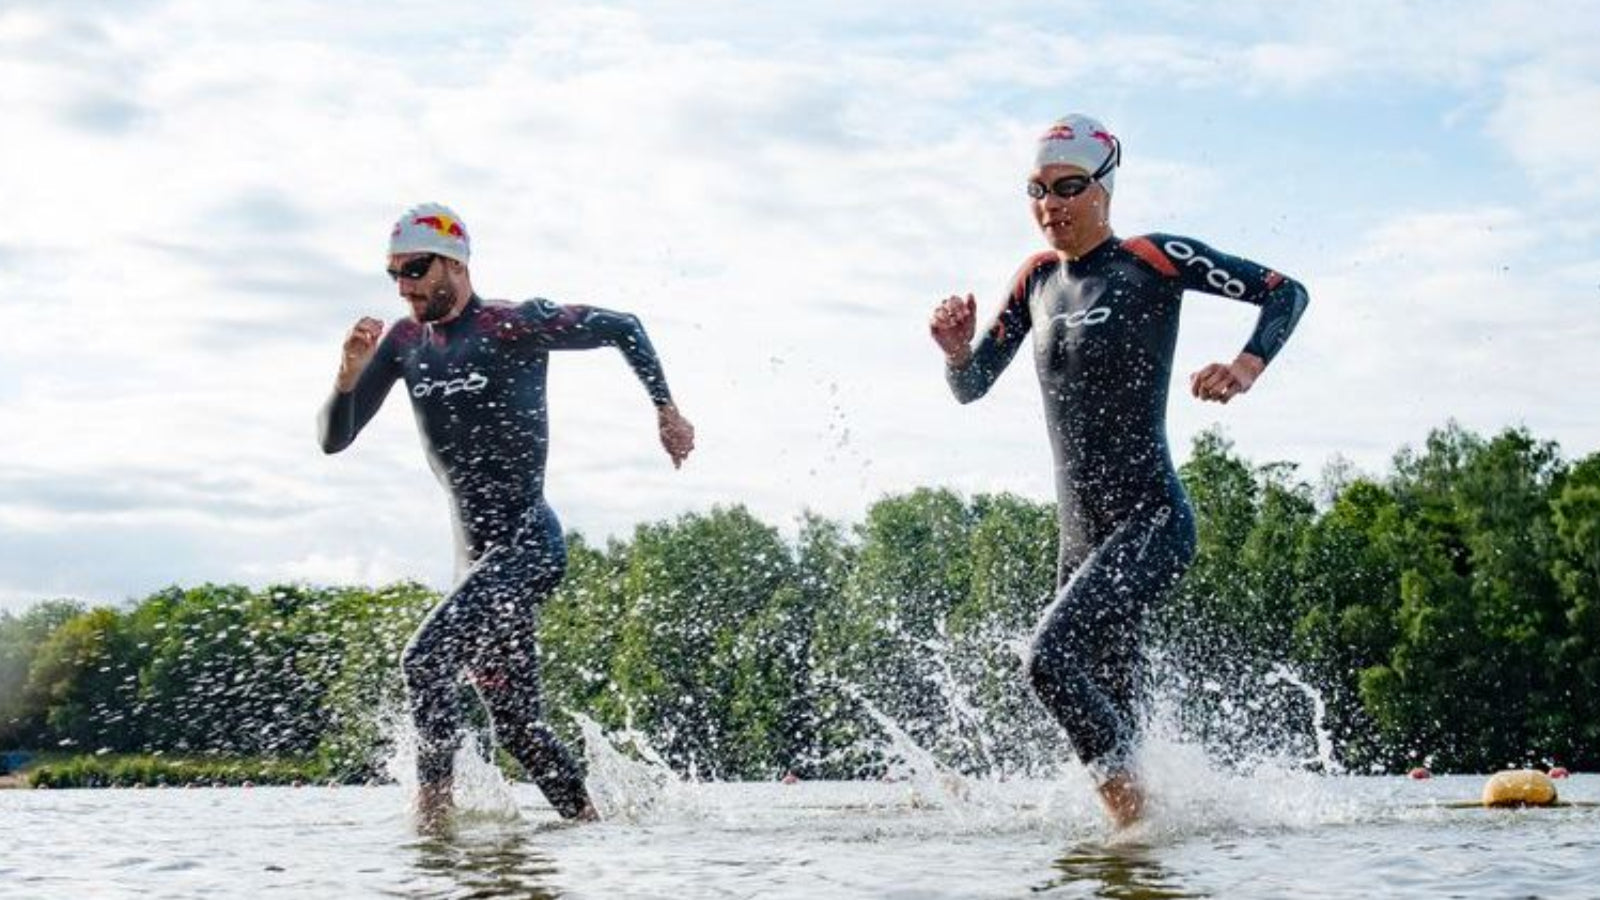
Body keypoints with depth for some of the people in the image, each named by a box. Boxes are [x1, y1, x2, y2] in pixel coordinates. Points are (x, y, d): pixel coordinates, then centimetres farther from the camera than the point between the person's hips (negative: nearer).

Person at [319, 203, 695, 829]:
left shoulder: (515, 325, -9)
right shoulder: (405, 342, 8)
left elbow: (621, 327, 4)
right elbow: (333, 440, 6)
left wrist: (666, 410, 4)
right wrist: (350, 373, -12)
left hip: (529, 546, -7)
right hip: (475, 557, 7)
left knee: (425, 659, -23)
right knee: (515, 726, 10)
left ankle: (433, 808, -13)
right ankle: (589, 819, 25)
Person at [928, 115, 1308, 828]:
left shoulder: (1154, 261, -6)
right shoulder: (1038, 279, 12)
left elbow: (1287, 293, -3)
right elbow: (971, 388, 14)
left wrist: (1246, 369, -20)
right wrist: (956, 350, -8)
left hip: (1152, 523, -7)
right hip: (1080, 538, 7)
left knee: (1051, 656, -25)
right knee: (1105, 710, 12)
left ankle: (1135, 809, -11)